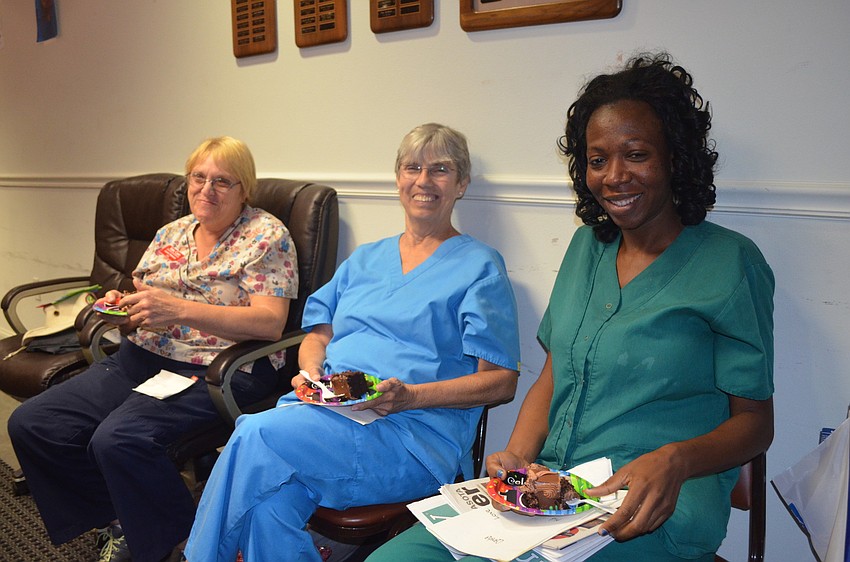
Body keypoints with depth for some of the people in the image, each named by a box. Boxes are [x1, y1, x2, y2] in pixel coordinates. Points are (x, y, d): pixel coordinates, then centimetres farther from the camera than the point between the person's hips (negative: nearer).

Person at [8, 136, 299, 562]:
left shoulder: (266, 236, -4)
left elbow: (270, 322, -16)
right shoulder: (171, 233, 16)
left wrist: (179, 310, -24)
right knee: (30, 424, -5)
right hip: (144, 357, 8)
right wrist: (120, 310, -4)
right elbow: (141, 314, 21)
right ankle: (121, 524, 10)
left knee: (118, 438, -30)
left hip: (217, 369, -7)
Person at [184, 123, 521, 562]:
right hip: (328, 407, 4)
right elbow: (317, 333, 24)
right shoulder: (364, 259, 24)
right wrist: (311, 370, -2)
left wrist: (410, 395, -15)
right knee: (271, 500, -30)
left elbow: (502, 382, -1)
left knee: (257, 437, -27)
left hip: (414, 431, -4)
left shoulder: (479, 267, 6)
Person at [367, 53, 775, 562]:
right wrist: (519, 453, -3)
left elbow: (755, 420, -1)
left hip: (654, 513, -5)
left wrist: (673, 460, -22)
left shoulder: (729, 262, -3)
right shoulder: (587, 245, 14)